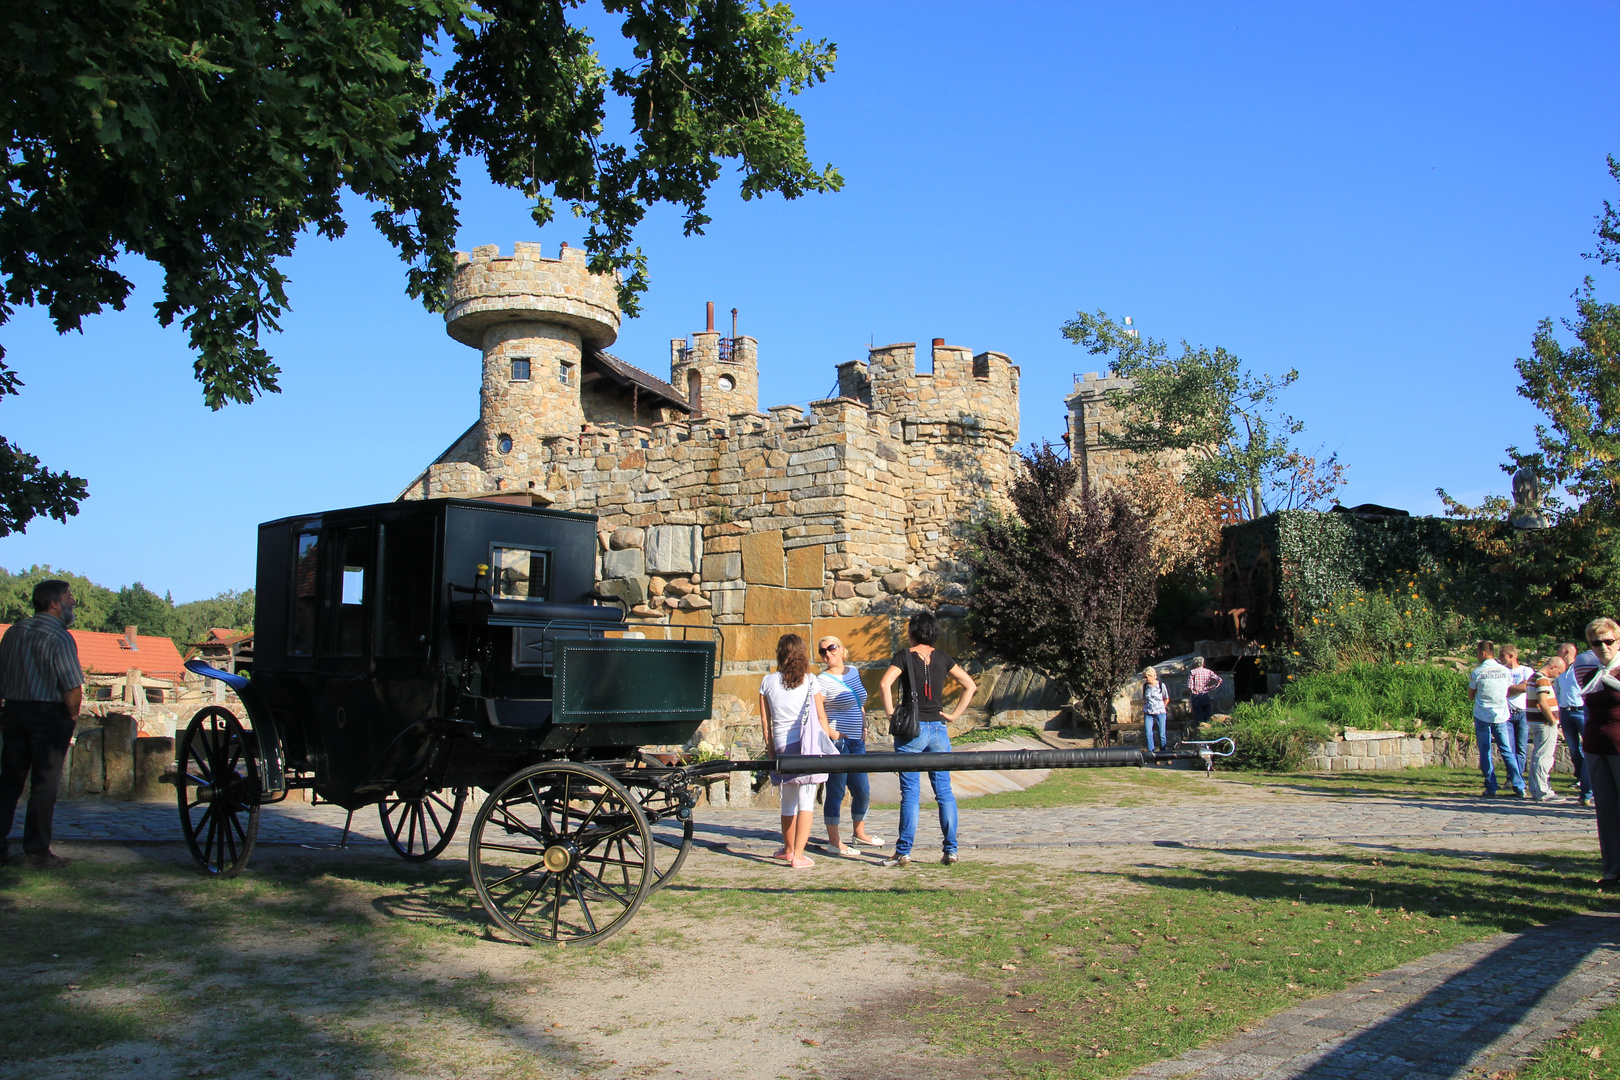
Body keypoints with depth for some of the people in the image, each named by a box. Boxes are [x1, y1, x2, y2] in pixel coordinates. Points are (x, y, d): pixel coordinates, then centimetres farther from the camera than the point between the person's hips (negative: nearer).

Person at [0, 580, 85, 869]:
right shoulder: (59, 637, -15)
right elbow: (73, 688, -20)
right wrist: (73, 715, -3)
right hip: (50, 714, -7)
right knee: (44, 784, 0)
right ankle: (36, 852, 4)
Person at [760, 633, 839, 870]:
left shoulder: (768, 682, 4)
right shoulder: (810, 681, -1)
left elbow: (765, 721, 8)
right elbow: (821, 717, 2)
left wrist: (771, 750, 18)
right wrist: (827, 743, 14)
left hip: (781, 745, 2)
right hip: (808, 745, -2)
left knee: (788, 801, 16)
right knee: (806, 801, 0)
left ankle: (788, 848, 32)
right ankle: (798, 855, -6)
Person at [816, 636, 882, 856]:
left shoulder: (854, 672, 11)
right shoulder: (824, 681, -11)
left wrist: (864, 727, 16)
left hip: (857, 741, 7)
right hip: (836, 743, -7)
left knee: (863, 792, 14)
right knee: (836, 792, -1)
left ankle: (859, 833, 33)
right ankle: (834, 841, 9)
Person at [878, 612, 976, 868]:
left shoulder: (905, 655, -4)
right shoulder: (942, 657, 7)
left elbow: (885, 684, -19)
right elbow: (970, 686, 9)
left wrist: (892, 714, -11)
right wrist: (955, 715, 8)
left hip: (911, 729, -3)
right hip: (938, 729, 3)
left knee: (910, 793, -1)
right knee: (944, 791, 8)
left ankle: (903, 852, 1)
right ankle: (951, 850, 9)